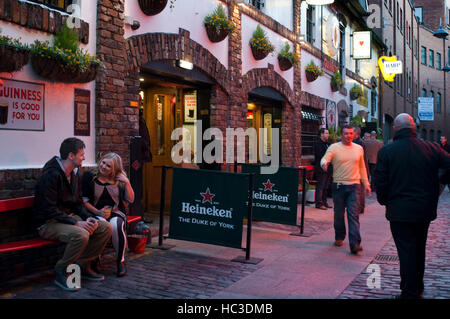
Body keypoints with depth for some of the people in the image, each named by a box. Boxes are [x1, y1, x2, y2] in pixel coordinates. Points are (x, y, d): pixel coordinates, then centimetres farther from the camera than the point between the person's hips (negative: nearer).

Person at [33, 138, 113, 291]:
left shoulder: (75, 175, 9)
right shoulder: (51, 175, -18)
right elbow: (50, 210, -23)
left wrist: (88, 218, -5)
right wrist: (76, 223, -26)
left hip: (69, 218, 9)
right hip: (48, 223, -9)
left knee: (106, 228, -6)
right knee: (81, 235, -35)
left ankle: (83, 265, 6)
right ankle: (61, 273, -13)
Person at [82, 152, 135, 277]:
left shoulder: (119, 179, 9)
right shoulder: (89, 176, 4)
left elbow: (130, 200, 6)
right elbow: (84, 200, 1)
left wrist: (127, 183, -6)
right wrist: (98, 212, -13)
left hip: (116, 212, 1)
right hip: (96, 212, -1)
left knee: (116, 225, -34)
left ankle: (120, 261, -14)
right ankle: (95, 259, -12)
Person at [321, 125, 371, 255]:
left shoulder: (358, 149, 11)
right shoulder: (334, 147, 0)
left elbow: (362, 167, 19)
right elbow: (324, 159, -13)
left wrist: (366, 183, 17)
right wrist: (324, 163, -38)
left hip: (354, 186, 1)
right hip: (339, 185, -1)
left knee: (353, 215, -7)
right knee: (339, 214, 11)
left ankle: (354, 244, -10)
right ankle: (339, 237, 30)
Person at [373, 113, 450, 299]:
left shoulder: (386, 151, -10)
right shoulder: (431, 148, -3)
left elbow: (380, 181, -8)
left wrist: (385, 201, 7)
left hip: (400, 211, -4)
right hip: (425, 210, 4)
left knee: (406, 251, 2)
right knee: (419, 249, 20)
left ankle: (409, 292, 7)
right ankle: (418, 288, 35)